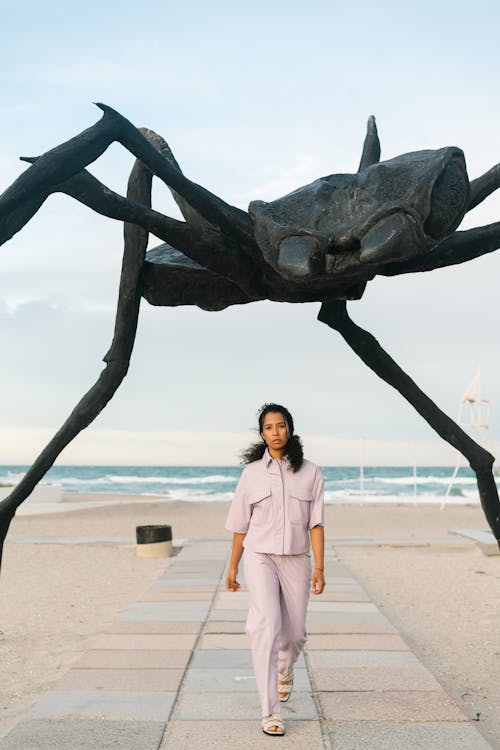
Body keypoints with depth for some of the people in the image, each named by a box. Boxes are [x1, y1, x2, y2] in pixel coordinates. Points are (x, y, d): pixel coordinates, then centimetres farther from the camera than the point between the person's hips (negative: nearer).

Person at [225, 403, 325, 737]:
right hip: (260, 557, -1)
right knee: (266, 626, -18)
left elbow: (316, 523, -3)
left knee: (294, 632, 11)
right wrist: (233, 567, 12)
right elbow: (240, 525, 9)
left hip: (296, 559, 1)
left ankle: (285, 672, 47)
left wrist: (319, 567, -10)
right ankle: (271, 713, -16)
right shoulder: (252, 472, 2)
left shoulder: (310, 472, 1)